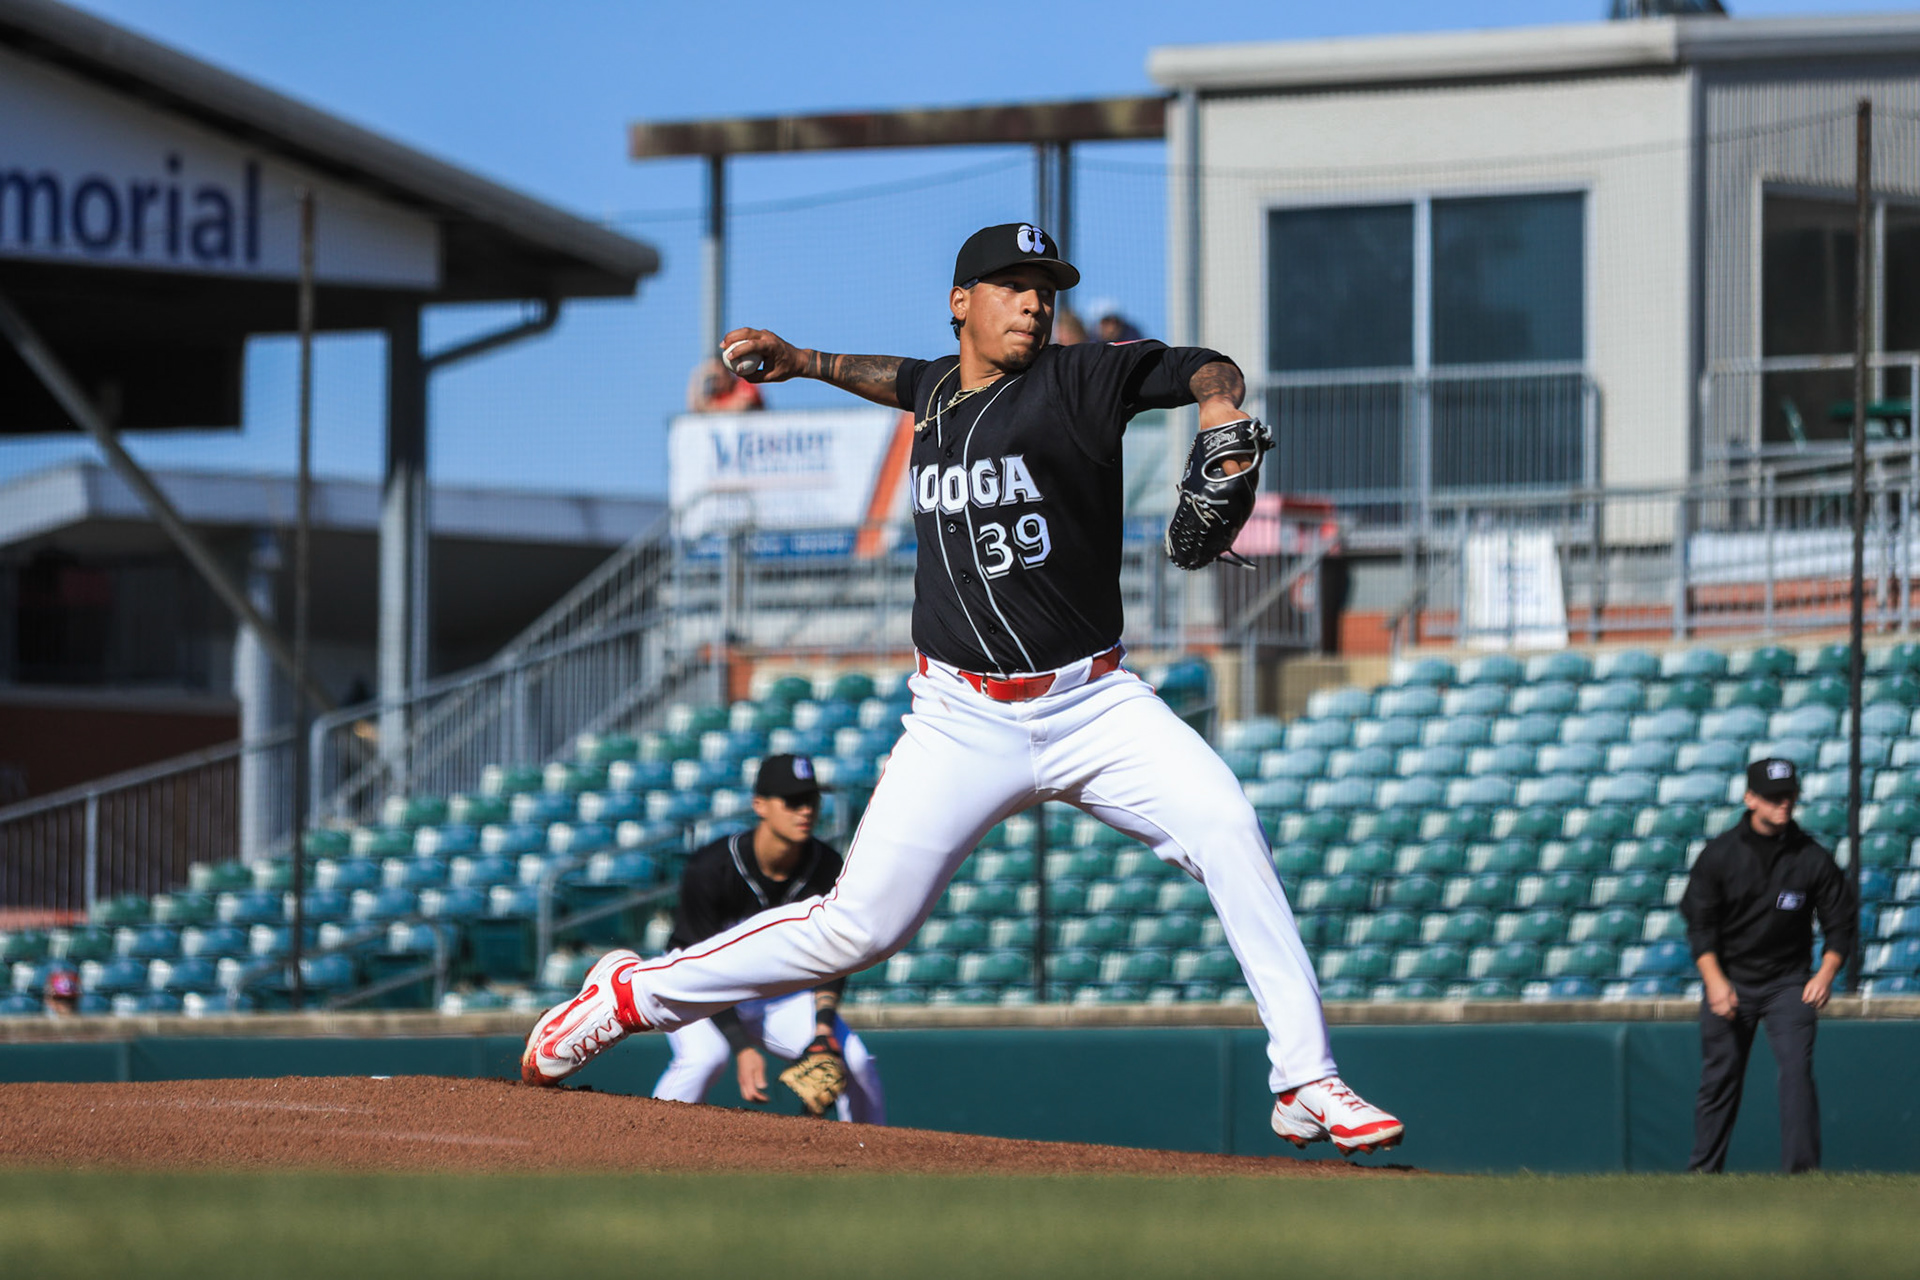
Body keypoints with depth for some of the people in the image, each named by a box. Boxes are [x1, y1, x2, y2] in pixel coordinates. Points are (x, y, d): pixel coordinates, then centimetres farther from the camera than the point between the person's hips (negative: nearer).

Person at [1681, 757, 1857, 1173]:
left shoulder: (1813, 858, -3)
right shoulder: (1720, 854, -4)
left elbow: (1841, 921, 2)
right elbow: (1699, 921, -3)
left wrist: (1826, 974, -12)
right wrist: (1715, 980, -14)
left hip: (1788, 981, 0)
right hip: (1729, 977, 0)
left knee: (1797, 1068, -14)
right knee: (1720, 1075, 3)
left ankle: (1802, 1168, -14)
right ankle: (1704, 1169, 13)